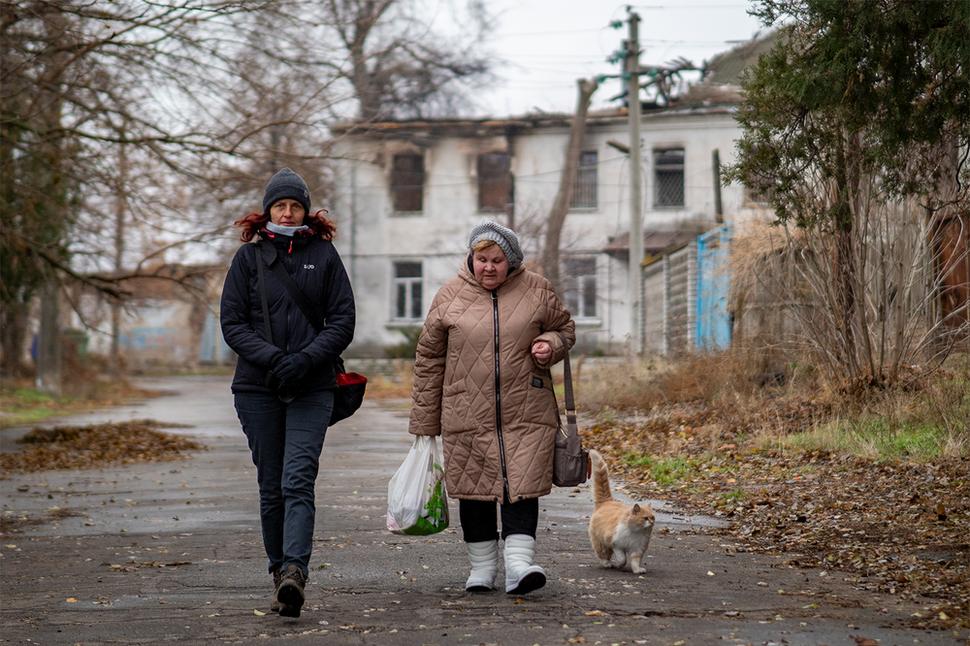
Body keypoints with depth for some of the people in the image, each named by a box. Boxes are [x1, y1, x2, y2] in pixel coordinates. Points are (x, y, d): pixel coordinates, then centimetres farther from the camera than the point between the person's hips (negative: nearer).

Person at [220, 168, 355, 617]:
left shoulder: (323, 255, 6)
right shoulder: (249, 257, 6)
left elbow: (343, 322, 3)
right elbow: (232, 323, 2)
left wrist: (305, 359, -13)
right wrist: (273, 358, -14)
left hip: (311, 389, -1)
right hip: (257, 388, 1)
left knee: (297, 483, -15)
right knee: (271, 487, 5)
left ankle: (295, 572, -27)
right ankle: (280, 573, 14)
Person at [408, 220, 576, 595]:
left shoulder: (536, 291, 3)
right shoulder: (449, 296, 2)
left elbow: (564, 328, 19)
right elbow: (429, 359, 7)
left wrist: (550, 345, -7)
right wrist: (424, 420, 6)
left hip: (526, 413, 0)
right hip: (467, 415, 1)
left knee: (522, 486, -9)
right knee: (474, 489, 5)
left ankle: (519, 563, -13)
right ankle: (482, 567, 17)